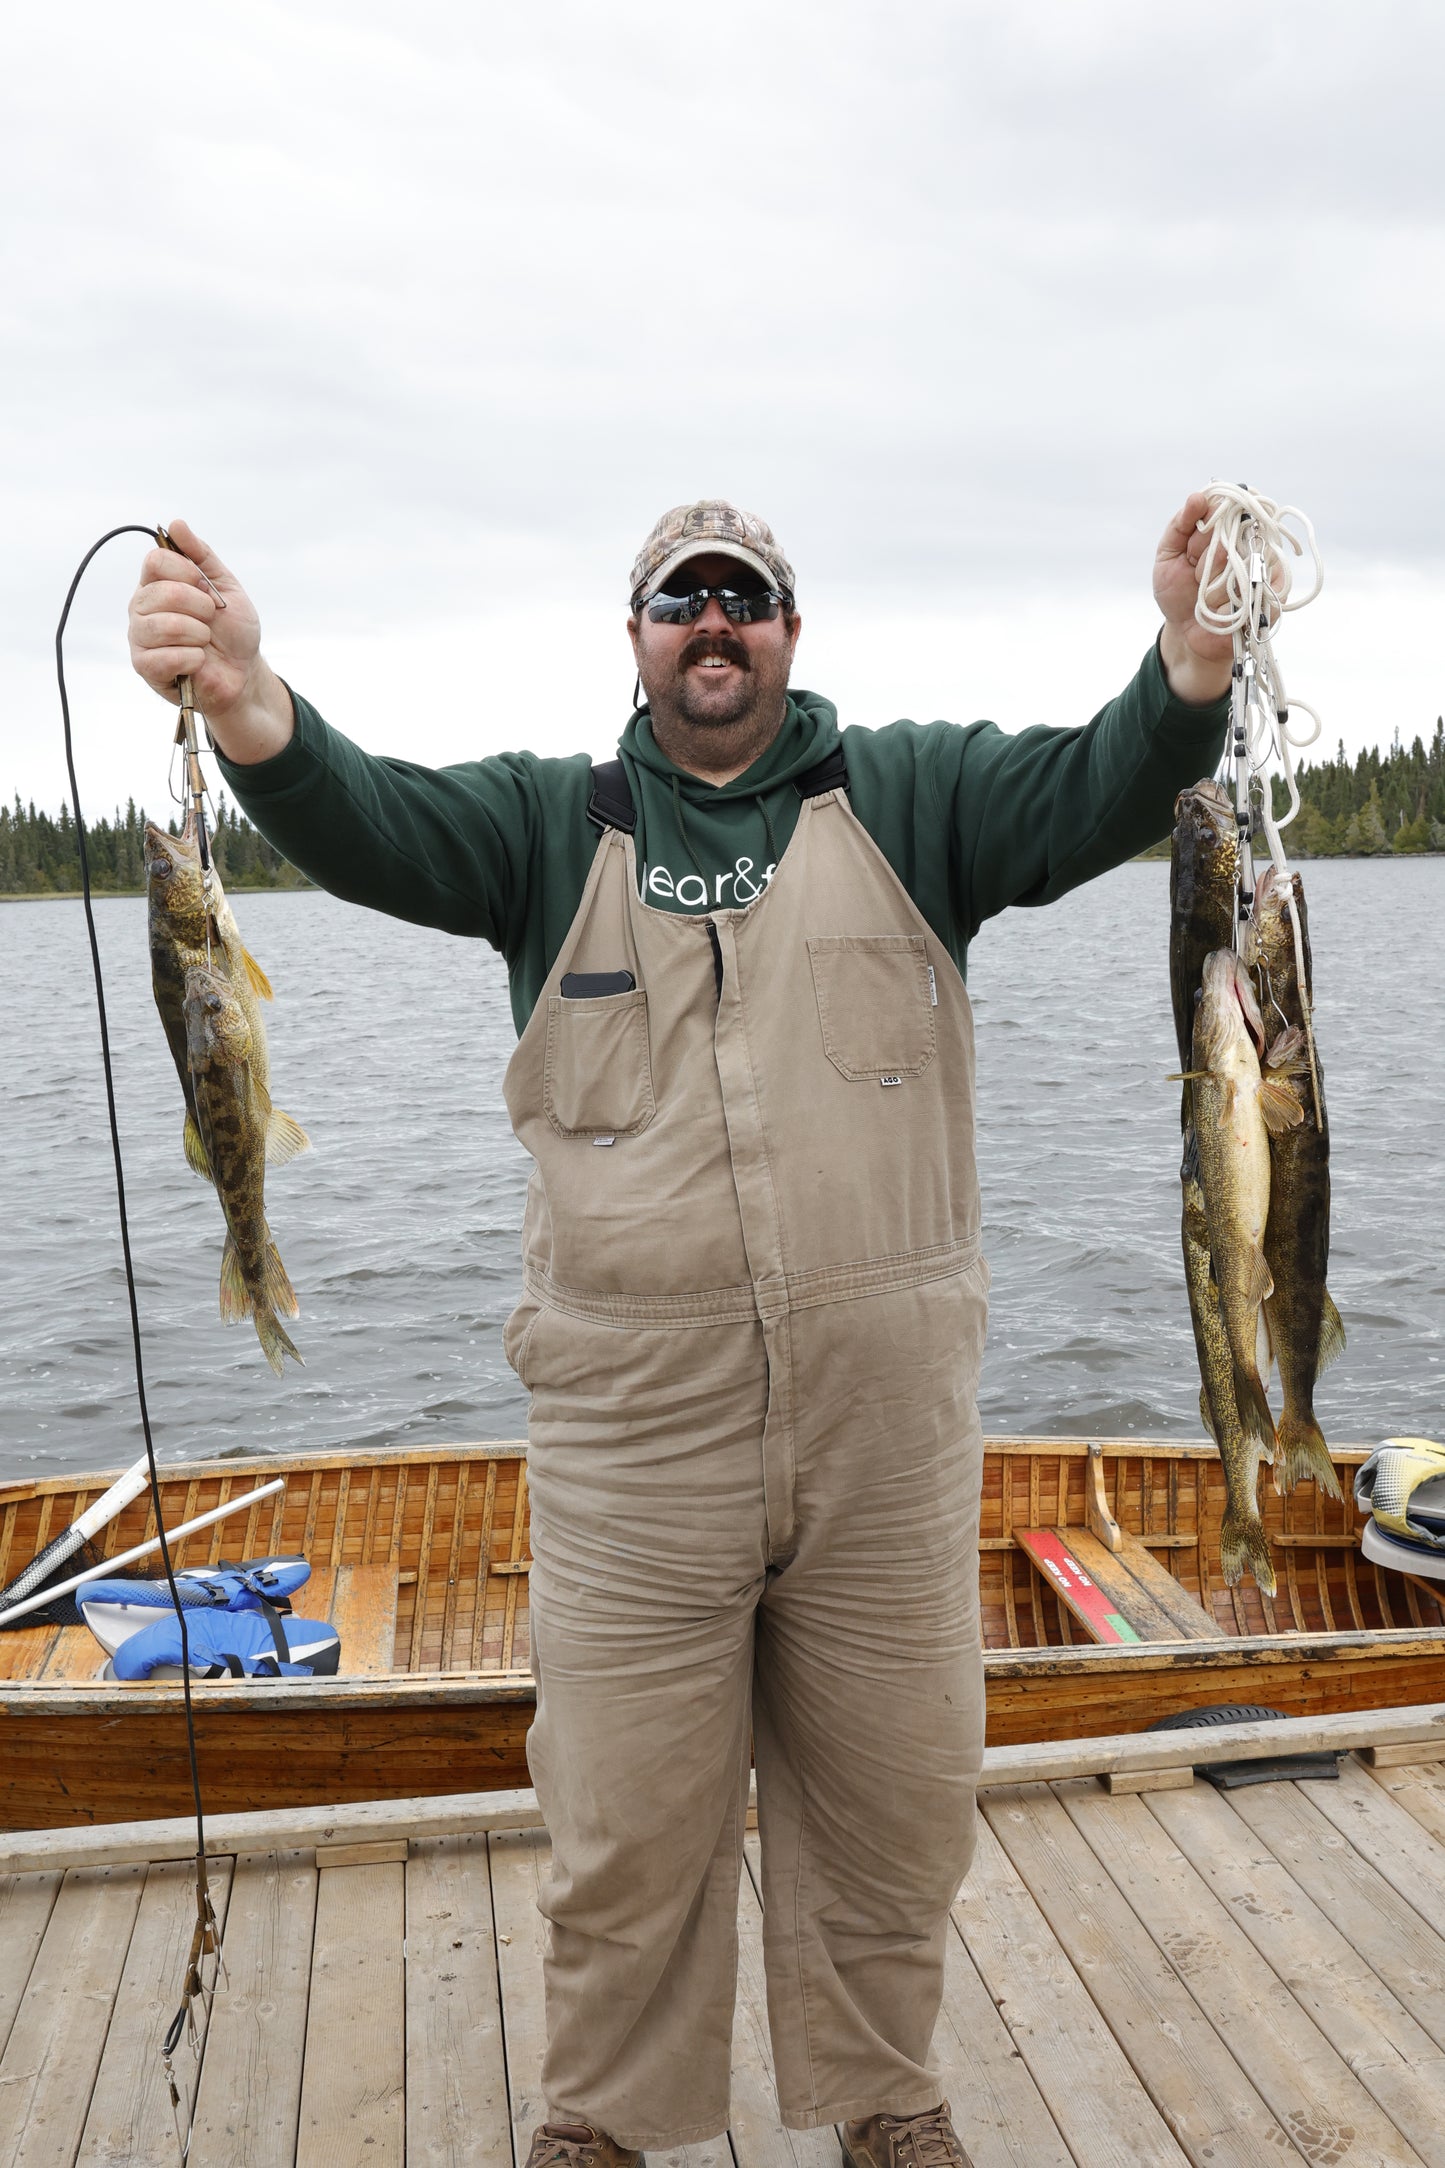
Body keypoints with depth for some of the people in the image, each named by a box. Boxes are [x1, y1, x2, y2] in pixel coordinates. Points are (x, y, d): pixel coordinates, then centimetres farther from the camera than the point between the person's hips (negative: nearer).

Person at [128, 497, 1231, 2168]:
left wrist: (1194, 656, -27)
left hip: (887, 1419, 1)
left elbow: (1098, 791, -7)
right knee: (624, 1822, 12)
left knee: (894, 1796, 17)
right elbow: (367, 824, -9)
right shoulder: (553, 823, 6)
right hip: (634, 1427, 0)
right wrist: (249, 705, -29)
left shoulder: (906, 799, 7)